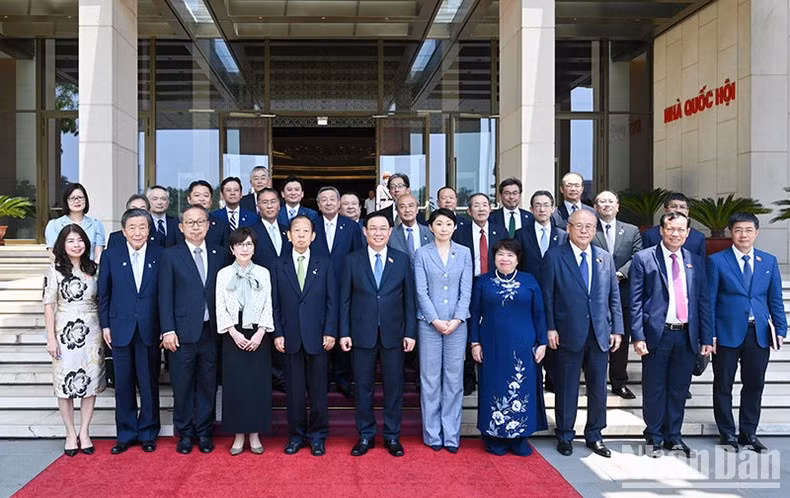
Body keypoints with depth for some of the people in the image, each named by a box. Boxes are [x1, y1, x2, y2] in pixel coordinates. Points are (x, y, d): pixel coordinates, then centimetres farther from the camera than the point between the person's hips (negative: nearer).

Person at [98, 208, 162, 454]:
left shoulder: (160, 255, -2)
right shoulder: (110, 255, 2)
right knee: (123, 385, 9)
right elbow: (103, 293, 6)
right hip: (120, 330, 1)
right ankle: (126, 434, 23)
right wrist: (105, 325, 2)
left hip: (150, 330, -1)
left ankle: (148, 433, 22)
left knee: (149, 384, 7)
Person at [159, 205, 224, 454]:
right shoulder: (170, 255, 2)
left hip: (211, 331, 2)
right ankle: (185, 434, 21)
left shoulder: (219, 254, 8)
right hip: (183, 331, -2)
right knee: (182, 386, 6)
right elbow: (165, 295, -2)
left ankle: (204, 432, 22)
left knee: (208, 385, 9)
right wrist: (168, 330, -8)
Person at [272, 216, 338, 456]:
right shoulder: (279, 267, 8)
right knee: (294, 389, 6)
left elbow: (332, 301, 3)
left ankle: (318, 436, 18)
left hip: (318, 337, -1)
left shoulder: (324, 264, 6)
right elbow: (275, 304, 6)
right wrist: (277, 333, -2)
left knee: (318, 389, 5)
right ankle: (296, 435, 19)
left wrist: (330, 332, -5)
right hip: (291, 337, 1)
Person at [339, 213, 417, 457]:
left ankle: (392, 436, 20)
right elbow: (345, 299, 3)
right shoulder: (353, 260, 3)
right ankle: (365, 435, 21)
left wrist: (410, 332, -2)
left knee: (394, 385, 7)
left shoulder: (402, 260, 3)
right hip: (362, 333, 0)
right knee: (363, 386, 7)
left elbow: (409, 299, 4)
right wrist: (344, 333, -2)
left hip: (393, 333, 0)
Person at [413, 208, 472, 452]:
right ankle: (432, 434, 13)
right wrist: (435, 320, -11)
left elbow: (466, 290, 2)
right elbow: (421, 291, -3)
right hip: (429, 323, -1)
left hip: (457, 323, 1)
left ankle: (451, 434, 13)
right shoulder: (422, 253, 2)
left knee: (454, 379, 4)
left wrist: (457, 319, -9)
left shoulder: (464, 253, 7)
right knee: (430, 379, 3)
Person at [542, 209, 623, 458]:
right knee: (566, 388, 7)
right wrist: (550, 328, -9)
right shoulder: (554, 256, -2)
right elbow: (547, 295, -3)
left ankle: (594, 435, 26)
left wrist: (617, 329, 5)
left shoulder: (605, 258, 9)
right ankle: (565, 436, 22)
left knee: (598, 387, 10)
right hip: (568, 333, -3)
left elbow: (614, 296, 10)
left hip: (600, 333, 4)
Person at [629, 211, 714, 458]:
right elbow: (635, 301, -5)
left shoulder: (696, 261, 9)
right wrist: (638, 336, -12)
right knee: (654, 390, 6)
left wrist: (707, 338, 6)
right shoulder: (643, 258, -3)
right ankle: (654, 438, 21)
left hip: (687, 336, 4)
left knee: (679, 389, 13)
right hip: (657, 335, -3)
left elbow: (703, 301, 10)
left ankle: (673, 437, 27)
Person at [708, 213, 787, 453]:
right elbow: (710, 300, -3)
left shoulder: (769, 261, 8)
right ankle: (727, 433, 19)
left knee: (754, 385, 10)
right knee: (723, 385, 6)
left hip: (759, 334, 3)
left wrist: (780, 330, 1)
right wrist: (710, 334, -8)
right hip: (727, 332, -3)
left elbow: (775, 299, 10)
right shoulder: (717, 261, -2)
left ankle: (748, 433, 23)